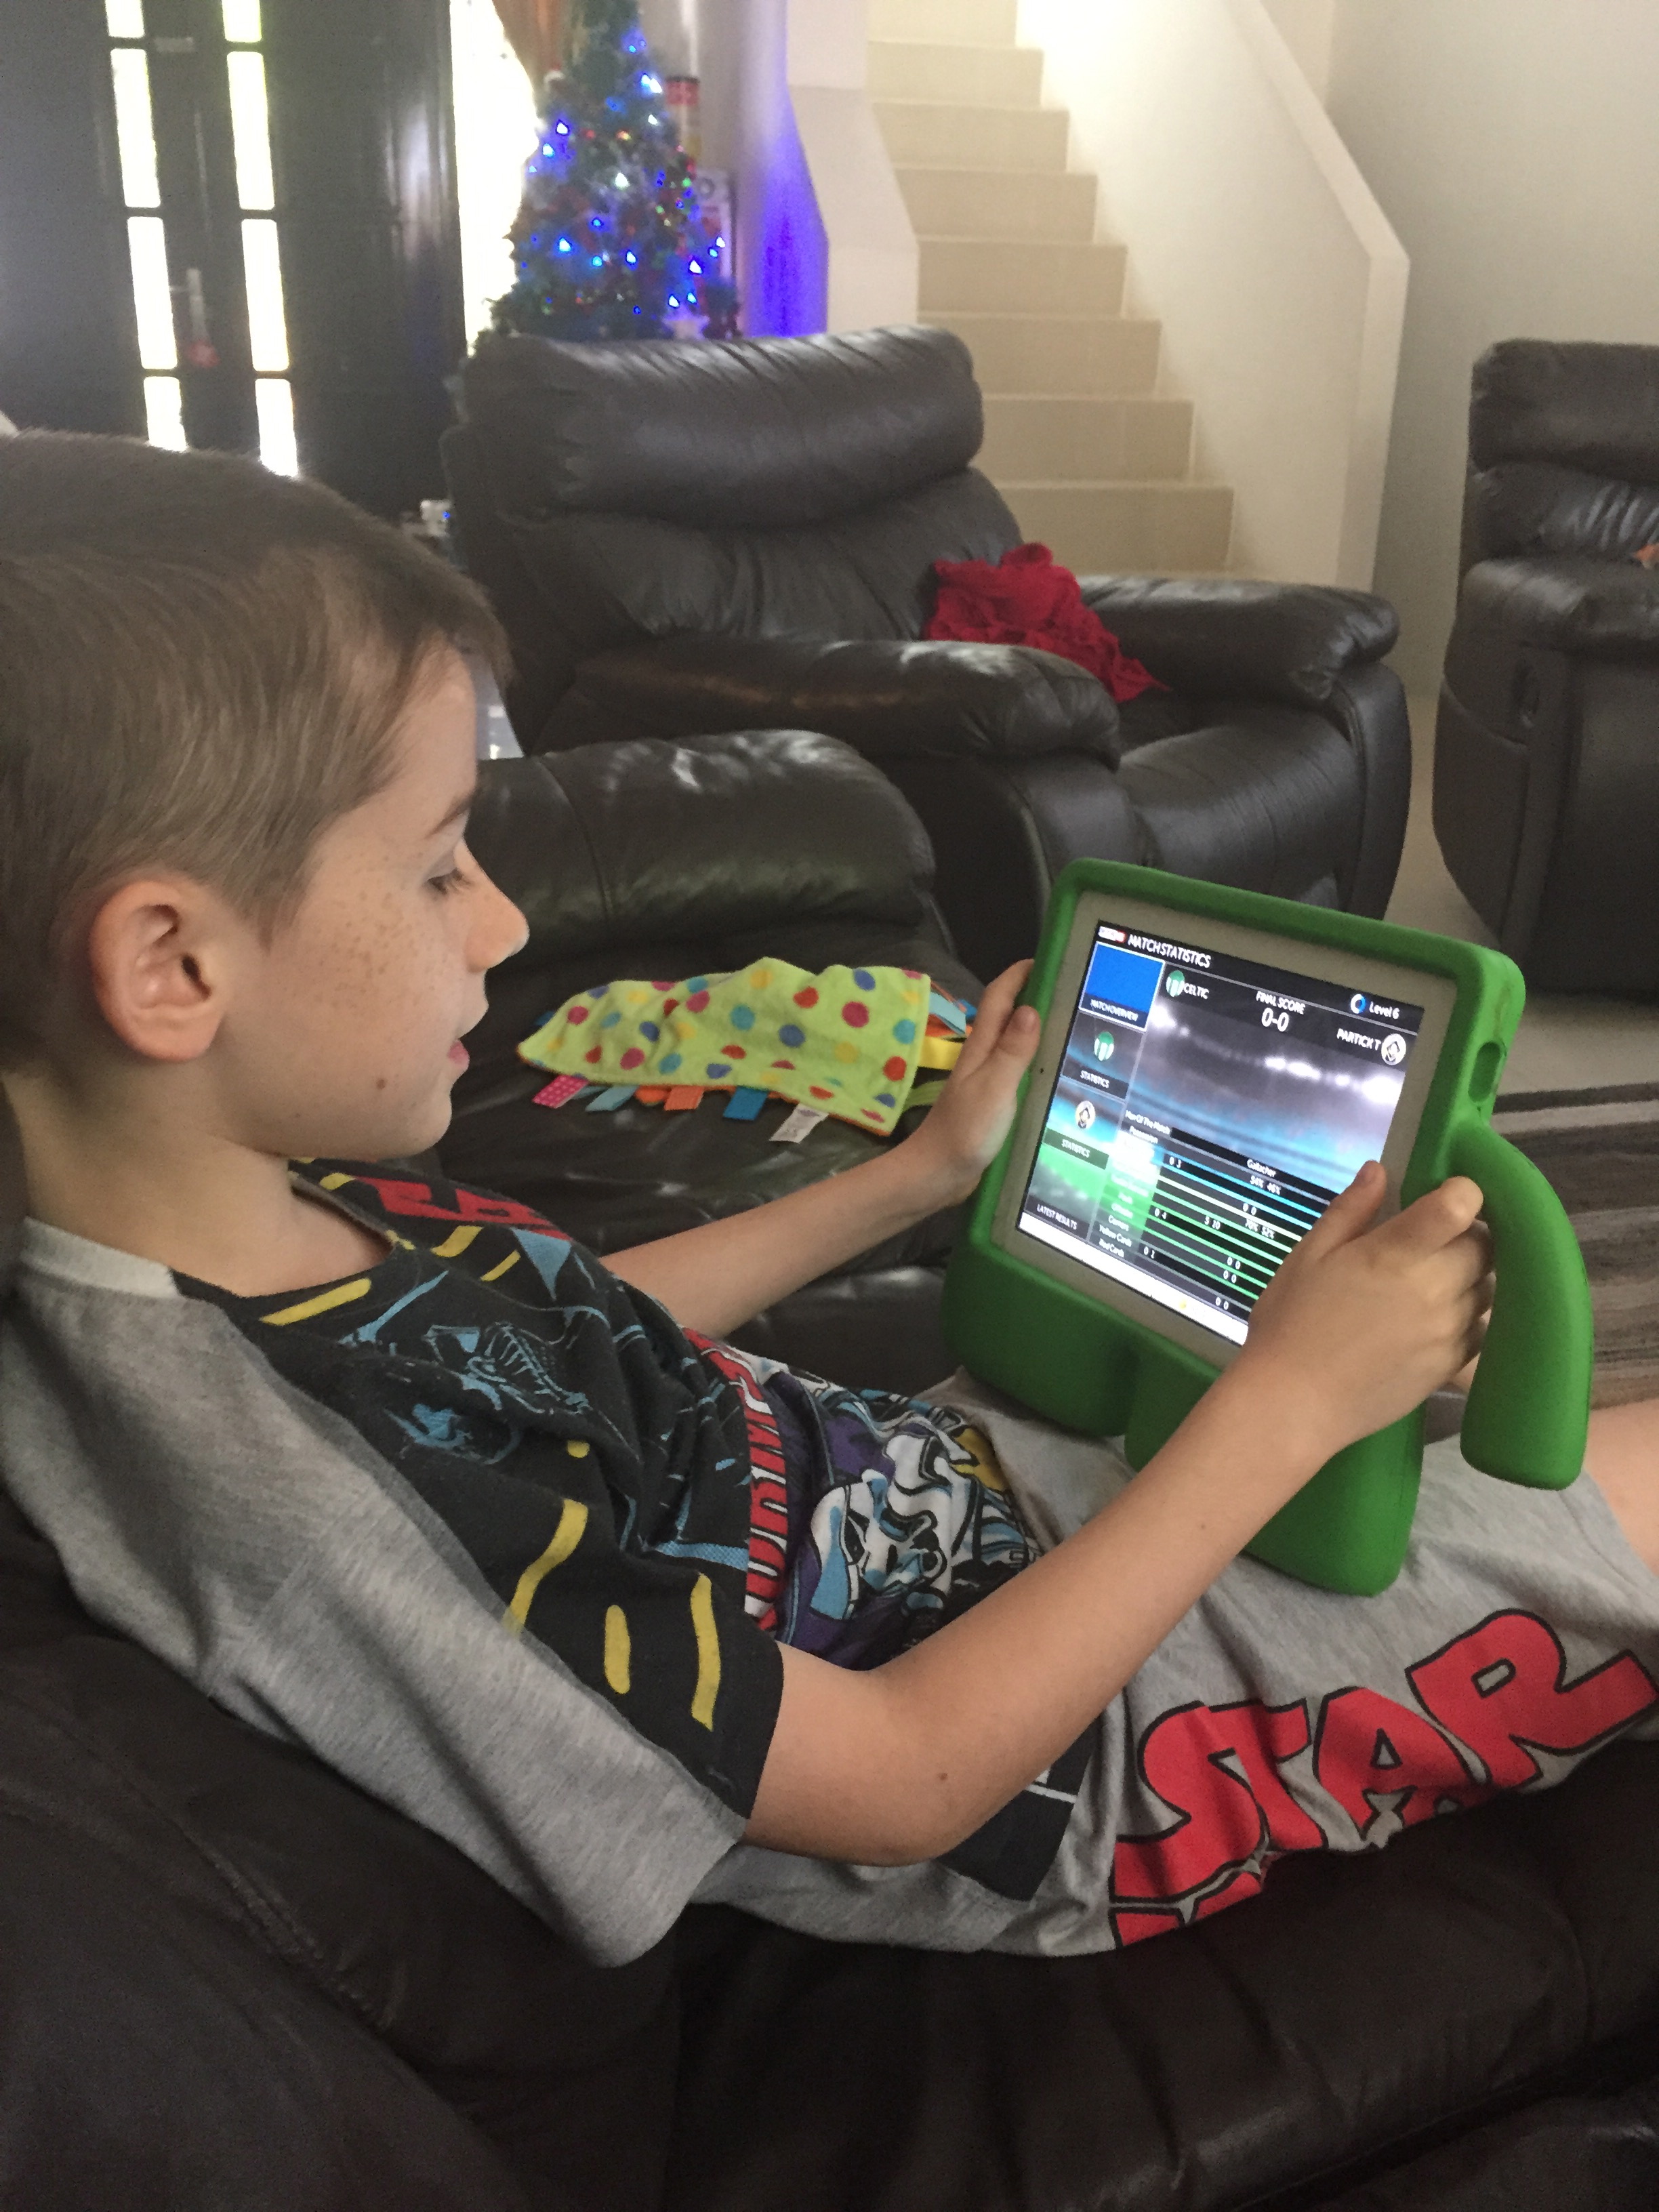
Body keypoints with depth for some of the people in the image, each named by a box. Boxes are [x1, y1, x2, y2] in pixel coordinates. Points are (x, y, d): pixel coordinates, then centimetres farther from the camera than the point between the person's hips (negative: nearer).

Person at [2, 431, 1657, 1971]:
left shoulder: (294, 1199, -10)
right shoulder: (300, 1501, -35)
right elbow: (903, 1777, -26)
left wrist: (927, 1173, 13)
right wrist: (1288, 1402, -24)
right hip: (1080, 1769, -7)